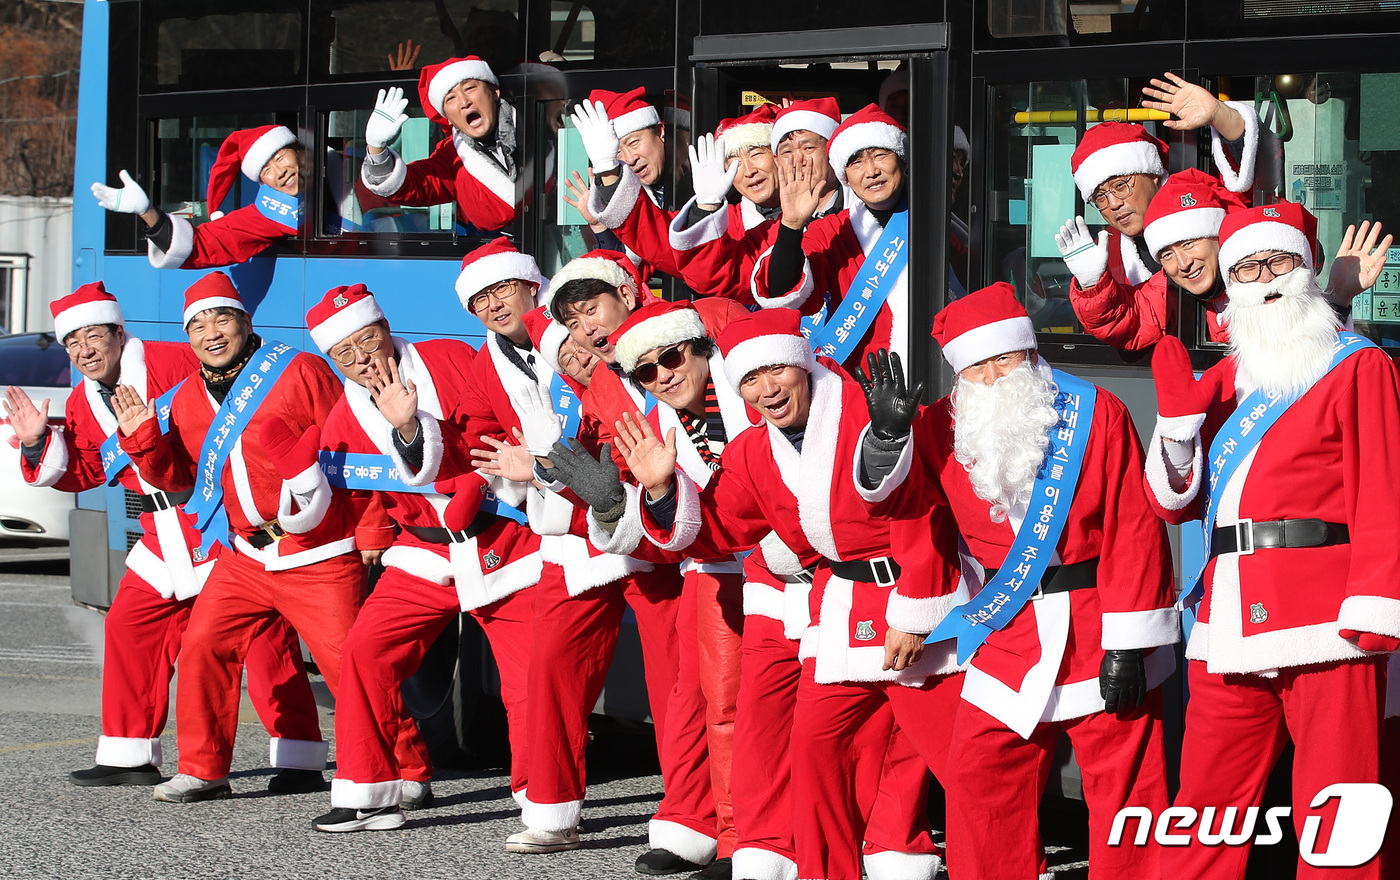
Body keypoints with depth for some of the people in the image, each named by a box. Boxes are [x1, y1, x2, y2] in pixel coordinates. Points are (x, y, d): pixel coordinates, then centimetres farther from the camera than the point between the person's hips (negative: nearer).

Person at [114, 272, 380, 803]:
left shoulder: (298, 371, -8)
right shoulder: (188, 399, 10)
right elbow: (180, 476, 15)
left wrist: (372, 531, -8)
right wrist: (143, 439, -3)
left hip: (321, 557, -6)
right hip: (245, 555, 6)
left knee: (349, 667, -11)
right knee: (203, 648, 3)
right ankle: (203, 771, 17)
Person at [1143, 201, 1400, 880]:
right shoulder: (1221, 382, 22)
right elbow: (1173, 500, 16)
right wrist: (1177, 414, -1)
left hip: (1325, 623, -6)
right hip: (1230, 631, 6)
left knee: (1335, 821, -6)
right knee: (1204, 809, 6)